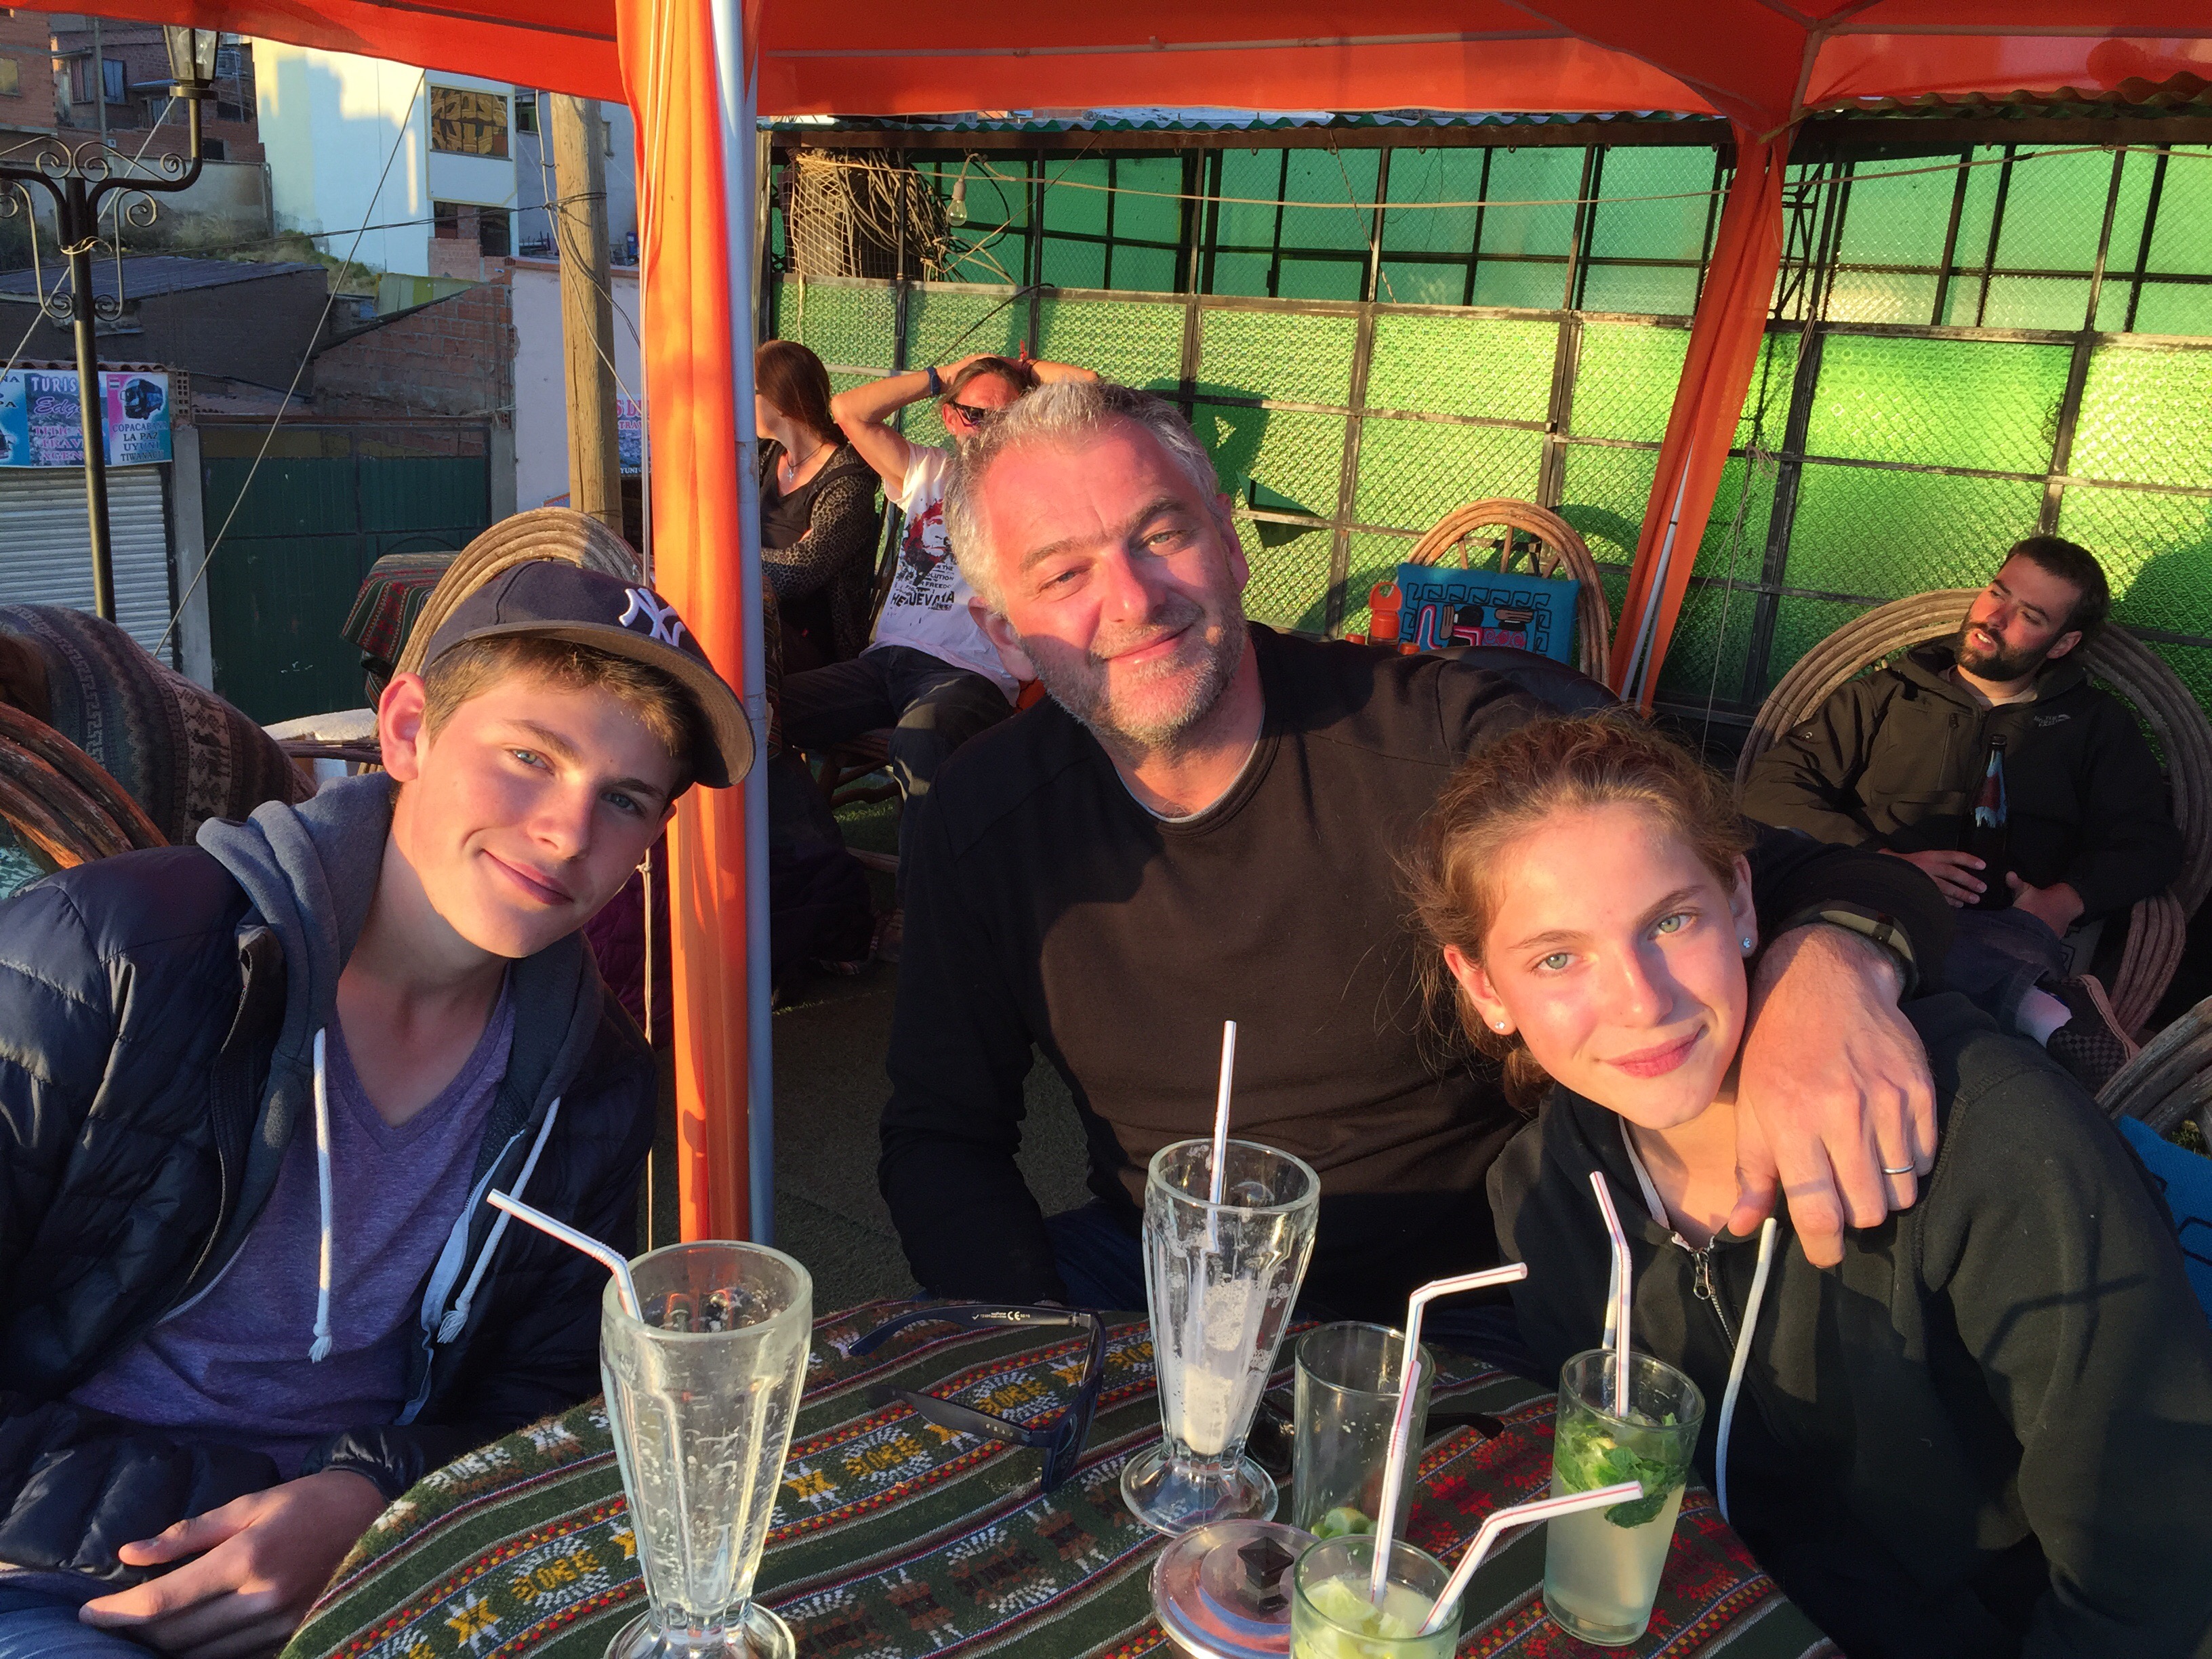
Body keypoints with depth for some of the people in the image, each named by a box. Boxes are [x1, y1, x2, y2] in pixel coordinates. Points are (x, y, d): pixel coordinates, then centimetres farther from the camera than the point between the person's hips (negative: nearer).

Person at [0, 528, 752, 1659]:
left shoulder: (590, 1087, 0)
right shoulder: (102, 962, -14)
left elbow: (542, 1395, 6)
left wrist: (364, 1501, -13)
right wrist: (232, 1504, -16)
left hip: (366, 1565, 4)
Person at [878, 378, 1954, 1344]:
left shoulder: (1439, 742, -17)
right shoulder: (987, 813, -6)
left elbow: (1767, 880, -18)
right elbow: (940, 1135, 2)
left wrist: (1836, 956, -44)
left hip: (1460, 1291, -2)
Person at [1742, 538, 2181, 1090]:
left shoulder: (2096, 724, 26)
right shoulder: (1886, 697, 22)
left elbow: (2150, 844, 18)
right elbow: (1771, 789, 10)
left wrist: (2065, 901, -6)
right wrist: (1885, 862, -8)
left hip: (2004, 926, -1)